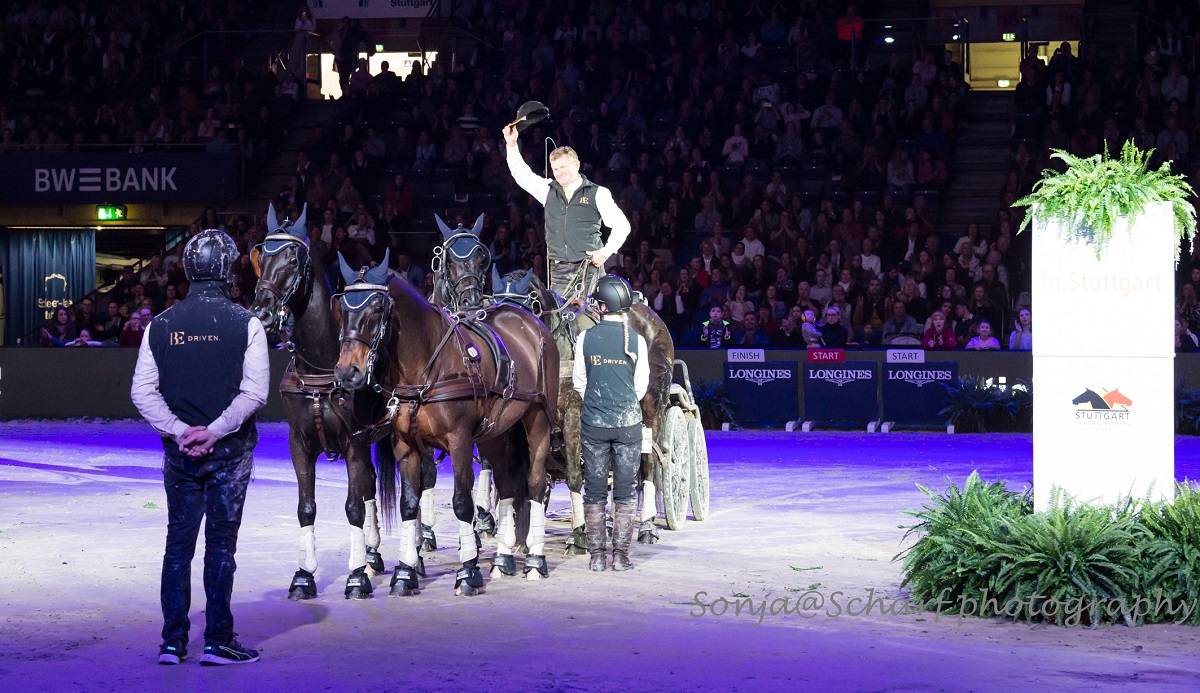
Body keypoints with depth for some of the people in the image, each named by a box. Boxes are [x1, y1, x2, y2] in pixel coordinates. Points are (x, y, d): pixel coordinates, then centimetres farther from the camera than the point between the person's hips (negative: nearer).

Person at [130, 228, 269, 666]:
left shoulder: (160, 326, 1)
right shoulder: (245, 324, -8)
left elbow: (143, 392, -4)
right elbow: (254, 392, -14)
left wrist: (179, 430, -9)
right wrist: (214, 431, -14)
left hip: (180, 450, 2)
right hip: (230, 451, -2)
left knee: (178, 544, 10)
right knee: (221, 544, 3)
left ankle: (173, 642, 9)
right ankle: (218, 642, 5)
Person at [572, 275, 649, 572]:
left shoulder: (586, 338, -6)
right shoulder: (637, 340, -6)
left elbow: (578, 381, 2)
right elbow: (641, 385, 0)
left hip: (593, 422, 0)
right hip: (628, 423, 0)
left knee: (594, 491, 8)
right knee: (626, 491, 7)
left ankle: (597, 556, 7)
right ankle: (620, 554, 6)